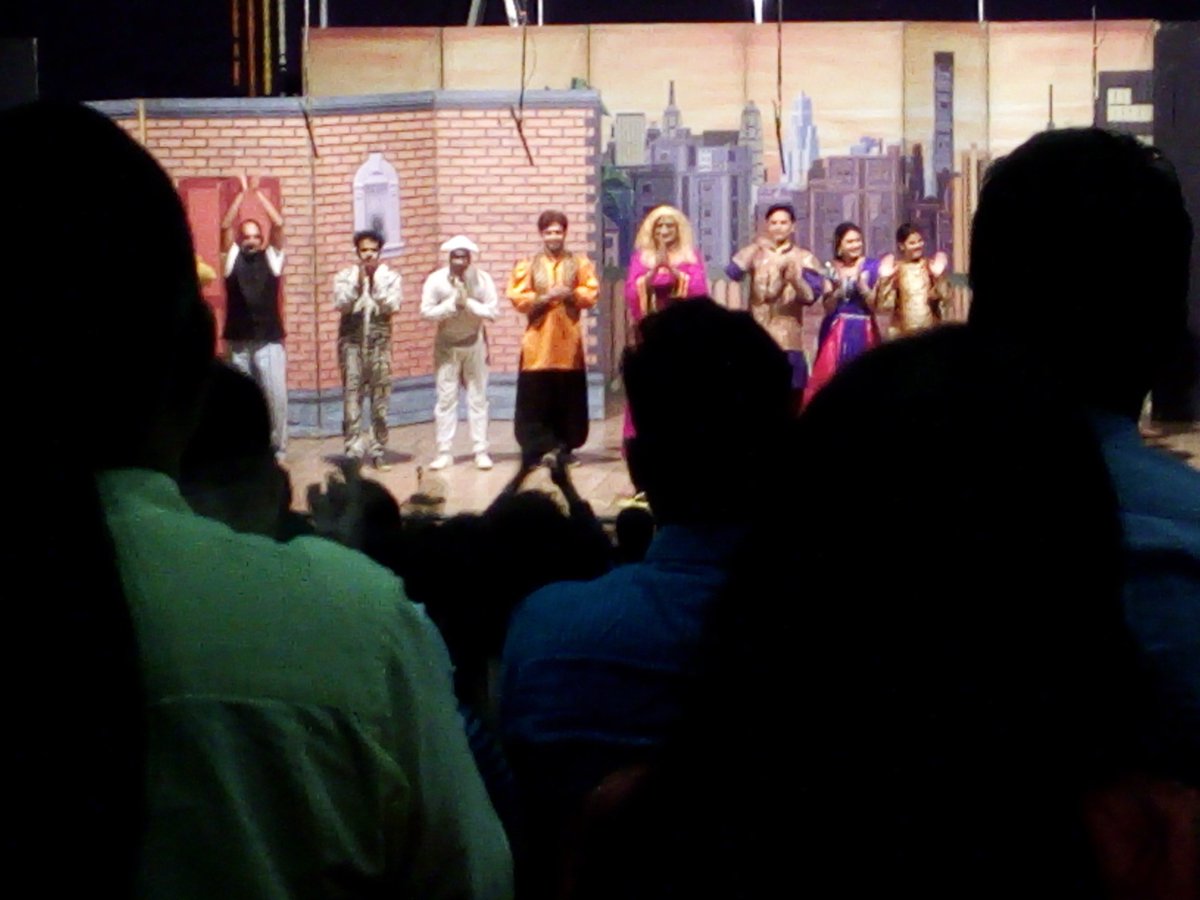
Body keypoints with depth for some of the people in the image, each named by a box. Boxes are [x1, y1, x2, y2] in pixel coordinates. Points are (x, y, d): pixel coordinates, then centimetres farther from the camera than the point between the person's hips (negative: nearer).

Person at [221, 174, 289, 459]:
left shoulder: (272, 258, 6)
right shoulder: (233, 258, 7)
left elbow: (278, 224, -4)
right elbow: (225, 226, -4)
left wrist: (258, 193, -3)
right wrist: (242, 194, -5)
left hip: (269, 341, -1)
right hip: (239, 342, 1)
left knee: (276, 396, -5)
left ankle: (278, 448, 4)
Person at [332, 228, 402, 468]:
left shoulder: (390, 277, 6)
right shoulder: (345, 276, 6)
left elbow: (392, 306, -7)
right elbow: (341, 304, -8)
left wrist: (375, 282, -13)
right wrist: (358, 282, -17)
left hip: (379, 342, 1)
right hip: (352, 341, -1)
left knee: (380, 399, 1)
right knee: (352, 397, -6)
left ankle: (377, 452, 7)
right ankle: (353, 452, -6)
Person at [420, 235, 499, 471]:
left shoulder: (482, 279, -10)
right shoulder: (435, 279, -11)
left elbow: (492, 311, -14)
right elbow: (426, 311, -15)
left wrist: (468, 303, -24)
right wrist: (452, 303, -24)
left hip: (474, 344, 0)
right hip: (447, 345, 0)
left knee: (478, 399, 3)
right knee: (446, 399, 1)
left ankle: (481, 451, 7)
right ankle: (444, 452, 4)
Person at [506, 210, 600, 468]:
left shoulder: (579, 263, 7)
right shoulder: (528, 264, 3)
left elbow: (591, 294, 0)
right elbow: (518, 298, -4)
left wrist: (570, 294, -17)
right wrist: (544, 297, -17)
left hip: (569, 343, 1)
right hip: (539, 344, -1)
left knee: (569, 400, 5)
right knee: (535, 400, -2)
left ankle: (564, 449, 15)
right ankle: (535, 452, 3)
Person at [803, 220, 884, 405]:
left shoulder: (871, 267, 1)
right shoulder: (832, 269, 5)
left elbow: (875, 305, -2)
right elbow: (828, 307, 2)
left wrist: (863, 286, -16)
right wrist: (838, 290, -15)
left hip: (863, 332, -1)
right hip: (836, 332, 1)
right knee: (825, 377, -8)